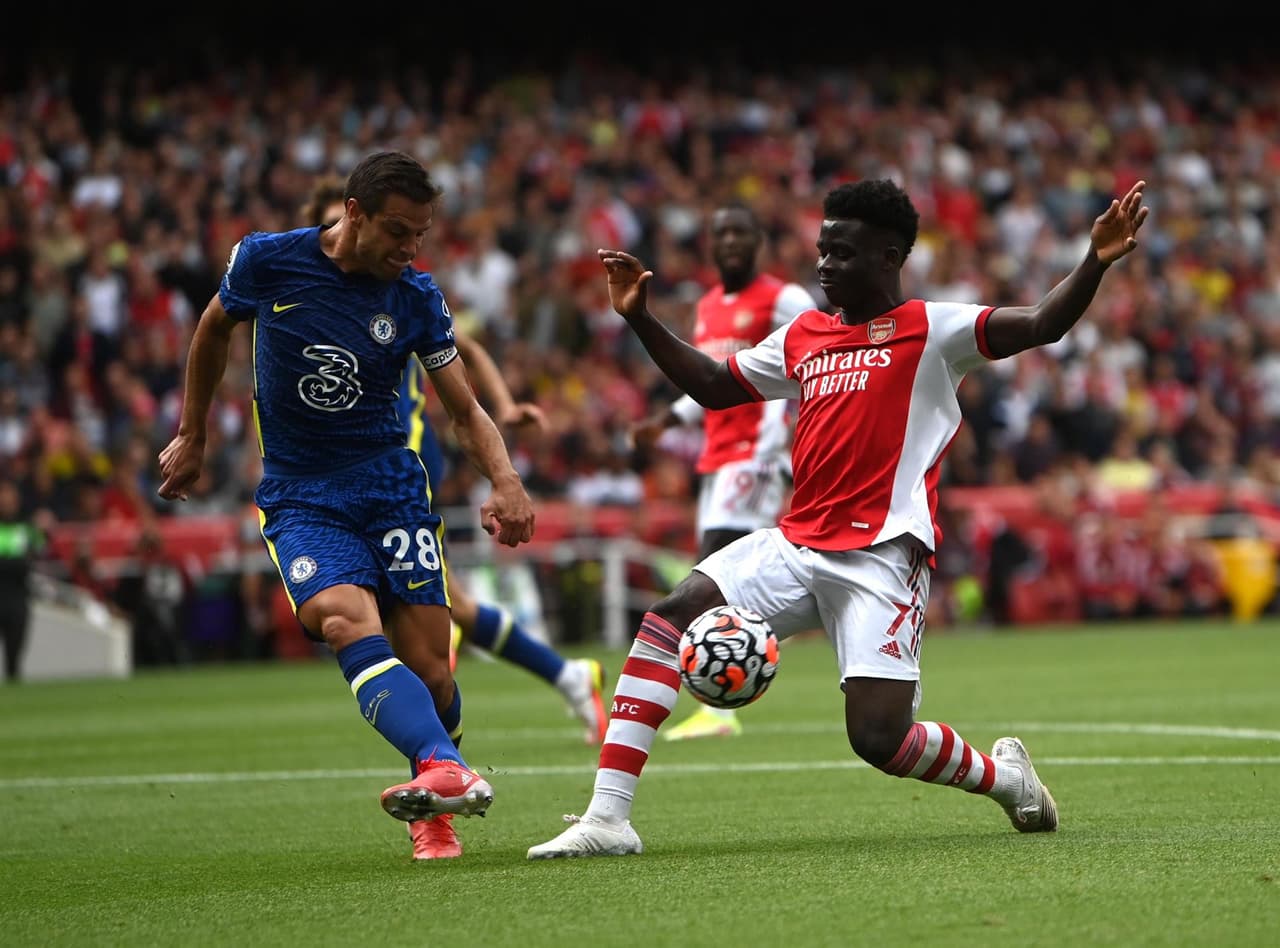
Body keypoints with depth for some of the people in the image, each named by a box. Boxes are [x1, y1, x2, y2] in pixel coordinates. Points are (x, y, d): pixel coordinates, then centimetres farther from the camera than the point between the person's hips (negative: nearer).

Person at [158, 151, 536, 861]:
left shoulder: (417, 298, -2)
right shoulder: (267, 261, -6)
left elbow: (465, 410, 4)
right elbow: (213, 330, 15)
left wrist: (505, 481, -15)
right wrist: (191, 437, 21)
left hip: (393, 486, 2)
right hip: (298, 499, -2)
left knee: (428, 669, -7)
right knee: (346, 619, -31)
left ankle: (434, 815, 18)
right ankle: (447, 771, -51)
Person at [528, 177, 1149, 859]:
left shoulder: (930, 329, -2)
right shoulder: (804, 336, 16)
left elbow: (1041, 325, -14)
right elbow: (714, 386, 28)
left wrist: (1096, 262, -30)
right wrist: (639, 317, 22)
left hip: (882, 557, -6)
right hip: (797, 546, 6)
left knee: (879, 738, -15)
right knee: (669, 617, -14)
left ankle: (1002, 775, 18)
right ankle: (607, 817, -17)